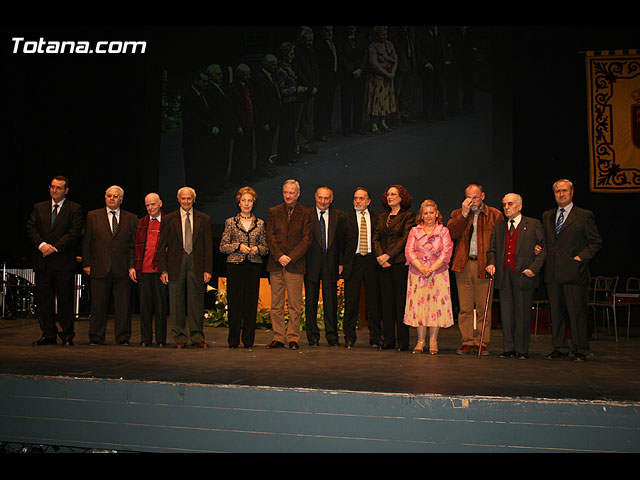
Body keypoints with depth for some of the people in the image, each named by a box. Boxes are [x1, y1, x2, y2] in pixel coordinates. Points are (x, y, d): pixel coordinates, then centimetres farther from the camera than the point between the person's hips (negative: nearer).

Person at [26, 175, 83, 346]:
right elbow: (30, 228, 6)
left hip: (64, 262, -3)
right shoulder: (39, 207, 16)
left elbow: (75, 232, -7)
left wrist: (55, 247, -14)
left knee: (65, 300, 0)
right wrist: (41, 244, -12)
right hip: (42, 262, 4)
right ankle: (48, 334, 15)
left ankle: (67, 335, 10)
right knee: (44, 300, 6)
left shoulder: (74, 209, 4)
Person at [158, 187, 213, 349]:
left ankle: (197, 337, 11)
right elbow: (162, 247, 5)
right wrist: (163, 270, -3)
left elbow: (208, 246, 5)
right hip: (176, 264, 0)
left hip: (196, 264, 0)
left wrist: (208, 270, -3)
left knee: (197, 302, 3)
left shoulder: (204, 219, 8)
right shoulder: (169, 219, 7)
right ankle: (180, 337, 14)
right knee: (176, 303, 4)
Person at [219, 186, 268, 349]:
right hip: (235, 265, -1)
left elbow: (266, 248, 13)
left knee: (251, 302, 0)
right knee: (234, 302, -2)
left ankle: (248, 341, 9)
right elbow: (223, 246, 4)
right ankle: (233, 340, 6)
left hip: (254, 266, 1)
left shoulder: (260, 223, 11)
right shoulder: (230, 222, 8)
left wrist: (257, 249, -8)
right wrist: (238, 246, -11)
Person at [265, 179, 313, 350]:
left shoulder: (306, 213, 5)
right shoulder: (273, 212, 11)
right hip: (276, 263, 2)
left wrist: (291, 257, -11)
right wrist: (279, 256, -10)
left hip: (295, 264, -2)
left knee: (295, 304, -1)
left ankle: (293, 338, 7)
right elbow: (270, 236, 4)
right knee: (276, 304, 4)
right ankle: (278, 338, 11)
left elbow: (307, 238, -2)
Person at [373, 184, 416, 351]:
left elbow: (405, 238, -9)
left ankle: (402, 341, 1)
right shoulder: (382, 217, 19)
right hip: (384, 264, 5)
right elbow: (376, 238, 12)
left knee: (401, 300, -4)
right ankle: (388, 339, 11)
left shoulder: (408, 215, 1)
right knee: (386, 301, 5)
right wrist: (380, 256, -5)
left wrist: (388, 255, -14)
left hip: (400, 262, -5)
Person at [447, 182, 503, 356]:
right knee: (465, 307, 4)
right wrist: (464, 213, -8)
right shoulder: (458, 214, 14)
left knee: (483, 308, 0)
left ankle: (482, 343, 9)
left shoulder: (494, 215, 7)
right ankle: (468, 342, 11)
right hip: (463, 266, 2)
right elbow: (451, 233, -3)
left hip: (484, 266, -2)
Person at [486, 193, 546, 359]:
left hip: (523, 275, -4)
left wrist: (534, 267, -9)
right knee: (506, 313, 6)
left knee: (523, 313, 1)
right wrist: (491, 263, -2)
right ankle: (508, 349, 14)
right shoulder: (498, 226, 16)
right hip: (503, 276, 4)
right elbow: (492, 250, 18)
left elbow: (543, 248, 1)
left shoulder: (533, 224, 4)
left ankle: (522, 350, 10)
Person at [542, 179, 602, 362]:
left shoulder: (585, 216, 1)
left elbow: (596, 243, 1)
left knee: (577, 312, -2)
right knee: (556, 311, 9)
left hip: (574, 271, -5)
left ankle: (580, 350, 8)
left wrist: (581, 257, -10)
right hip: (553, 272, 5)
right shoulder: (547, 216, 16)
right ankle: (560, 348, 18)